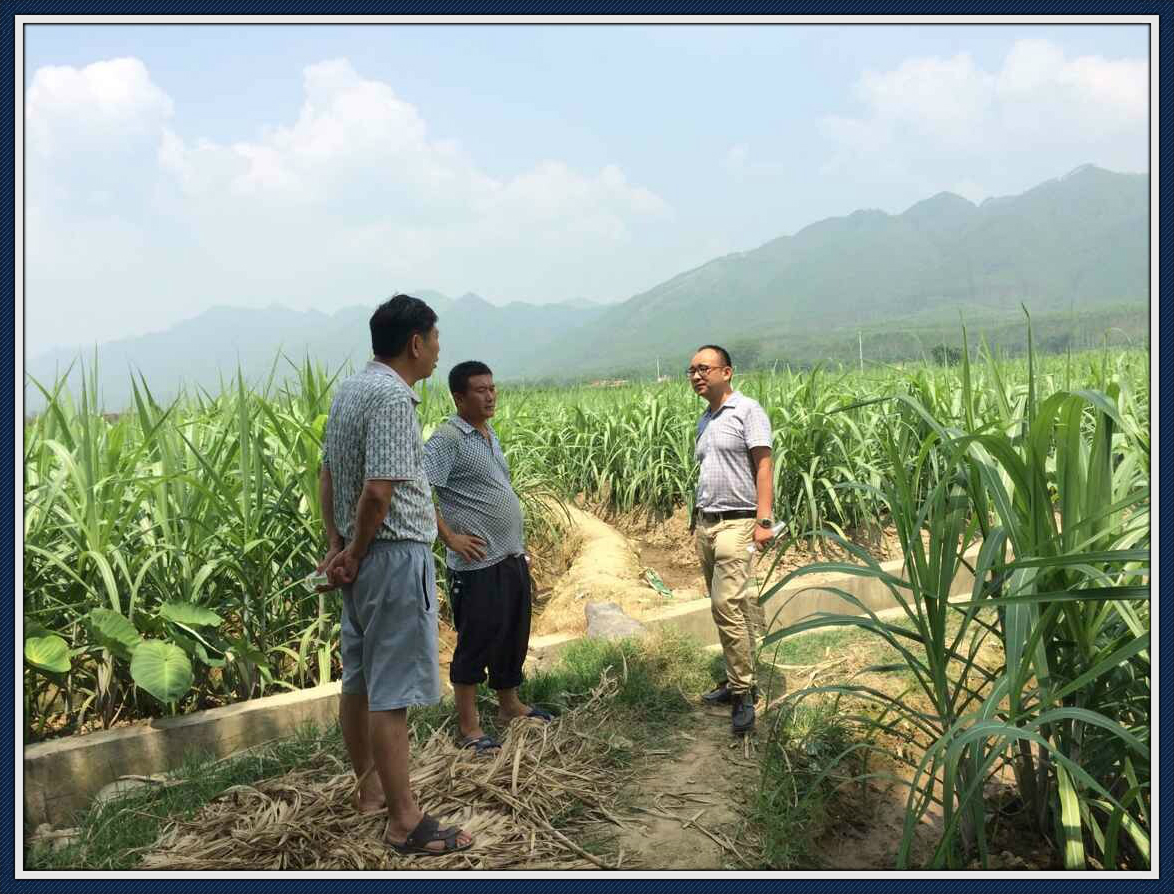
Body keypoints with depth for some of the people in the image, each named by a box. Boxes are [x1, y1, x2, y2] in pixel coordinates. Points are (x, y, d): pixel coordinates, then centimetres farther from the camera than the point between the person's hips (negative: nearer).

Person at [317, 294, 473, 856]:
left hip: (362, 557, 10)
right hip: (395, 557, -10)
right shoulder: (393, 397, -18)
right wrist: (354, 555, -10)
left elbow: (327, 475, 14)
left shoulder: (349, 390, 11)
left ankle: (370, 788, 34)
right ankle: (405, 821, 8)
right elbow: (378, 491, -24)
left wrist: (337, 546, 9)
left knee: (359, 679, 18)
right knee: (392, 691, -3)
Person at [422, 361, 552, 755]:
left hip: (511, 558, 9)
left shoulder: (490, 435, 13)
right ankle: (469, 726, 17)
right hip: (476, 564, -8)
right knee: (476, 643, 3)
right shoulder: (447, 438, -14)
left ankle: (510, 705, 37)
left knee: (513, 637, 19)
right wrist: (449, 537, -20)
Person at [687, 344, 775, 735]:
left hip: (735, 523, -7)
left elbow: (763, 466, -11)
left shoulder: (747, 410, -5)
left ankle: (742, 693, -5)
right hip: (704, 523, 8)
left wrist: (763, 520, -18)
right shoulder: (704, 421, 16)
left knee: (727, 604, -14)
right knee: (725, 606, 11)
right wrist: (697, 520, 16)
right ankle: (738, 680, 21)